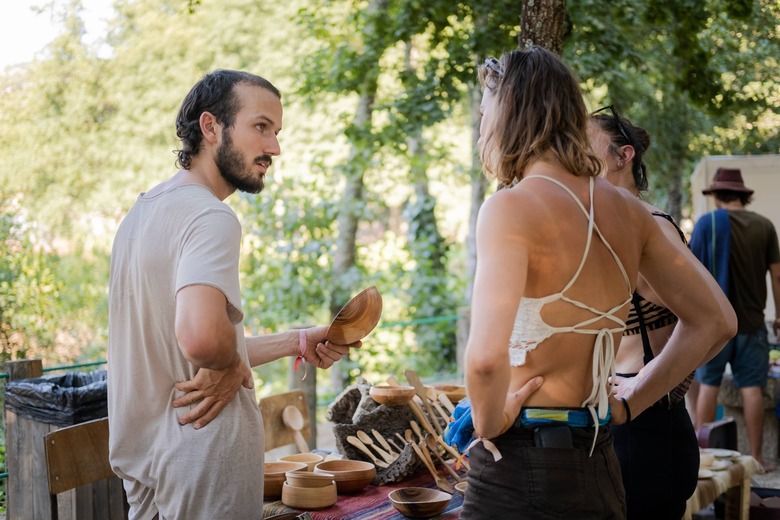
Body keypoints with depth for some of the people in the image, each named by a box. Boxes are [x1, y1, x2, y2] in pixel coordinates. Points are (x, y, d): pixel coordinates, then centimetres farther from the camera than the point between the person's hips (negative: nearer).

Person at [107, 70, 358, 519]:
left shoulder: (144, 209, 10)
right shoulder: (211, 217, -20)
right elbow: (200, 335, -38)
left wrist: (295, 342, 12)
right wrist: (234, 364, -15)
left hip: (141, 449, 9)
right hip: (202, 458, -9)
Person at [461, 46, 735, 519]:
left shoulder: (511, 206, -16)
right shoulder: (624, 208, 5)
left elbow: (487, 356, -30)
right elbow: (715, 321, 13)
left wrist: (489, 422, -11)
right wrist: (627, 403, 13)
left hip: (521, 466, -7)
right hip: (600, 463, 7)